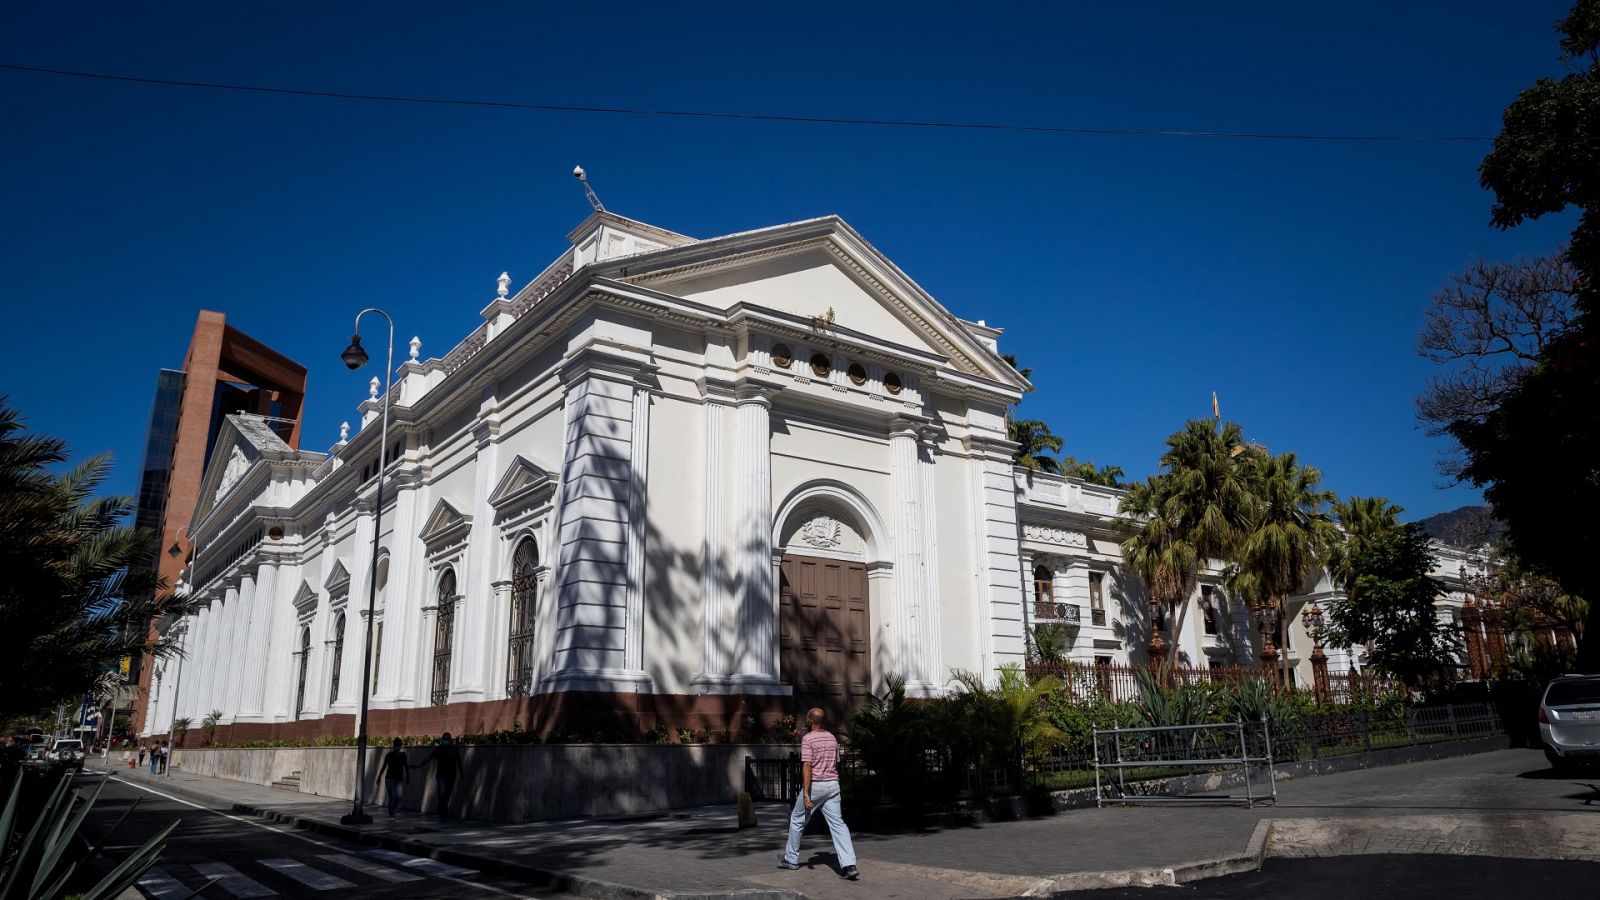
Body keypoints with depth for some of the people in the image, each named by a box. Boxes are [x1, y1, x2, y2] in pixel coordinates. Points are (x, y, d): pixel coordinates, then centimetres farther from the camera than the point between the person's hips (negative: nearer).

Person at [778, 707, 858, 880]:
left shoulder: (808, 739, -10)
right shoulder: (832, 738, 12)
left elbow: (807, 767, -17)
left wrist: (806, 793, -18)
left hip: (815, 785, -5)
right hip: (833, 785, 6)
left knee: (797, 820, 14)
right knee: (838, 824, 0)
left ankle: (791, 859, 25)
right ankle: (849, 865, -12)